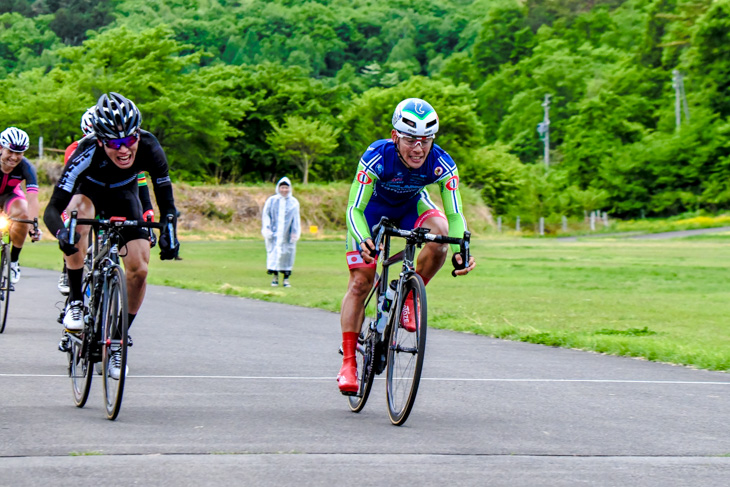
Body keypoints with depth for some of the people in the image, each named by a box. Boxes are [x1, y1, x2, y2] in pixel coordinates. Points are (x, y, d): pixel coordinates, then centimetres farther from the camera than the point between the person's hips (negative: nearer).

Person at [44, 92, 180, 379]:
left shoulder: (149, 149, -34)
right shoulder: (87, 153, -41)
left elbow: (165, 200, -25)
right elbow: (53, 209, -43)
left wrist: (169, 232, -43)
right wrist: (61, 233, -64)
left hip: (123, 197, 2)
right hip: (89, 191, -2)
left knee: (139, 269, -13)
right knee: (80, 212, -38)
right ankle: (75, 302, -23)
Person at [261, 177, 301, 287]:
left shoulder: (294, 202, 5)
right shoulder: (272, 200, 4)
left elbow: (296, 219, 4)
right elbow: (266, 215, 4)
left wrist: (295, 233, -2)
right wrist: (267, 228, -6)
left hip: (287, 234, 0)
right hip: (274, 233, 0)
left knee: (287, 254, -1)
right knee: (273, 253, -2)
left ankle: (286, 278, 4)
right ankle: (275, 277, 10)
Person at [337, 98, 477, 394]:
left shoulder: (441, 164, -30)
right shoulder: (377, 157, -36)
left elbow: (455, 214, -27)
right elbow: (354, 209, -34)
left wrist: (461, 252, -46)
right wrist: (364, 241, -54)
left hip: (411, 205, 2)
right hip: (373, 207, -2)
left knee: (440, 231, -31)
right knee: (360, 282, -9)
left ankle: (410, 296, -9)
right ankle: (348, 363, -3)